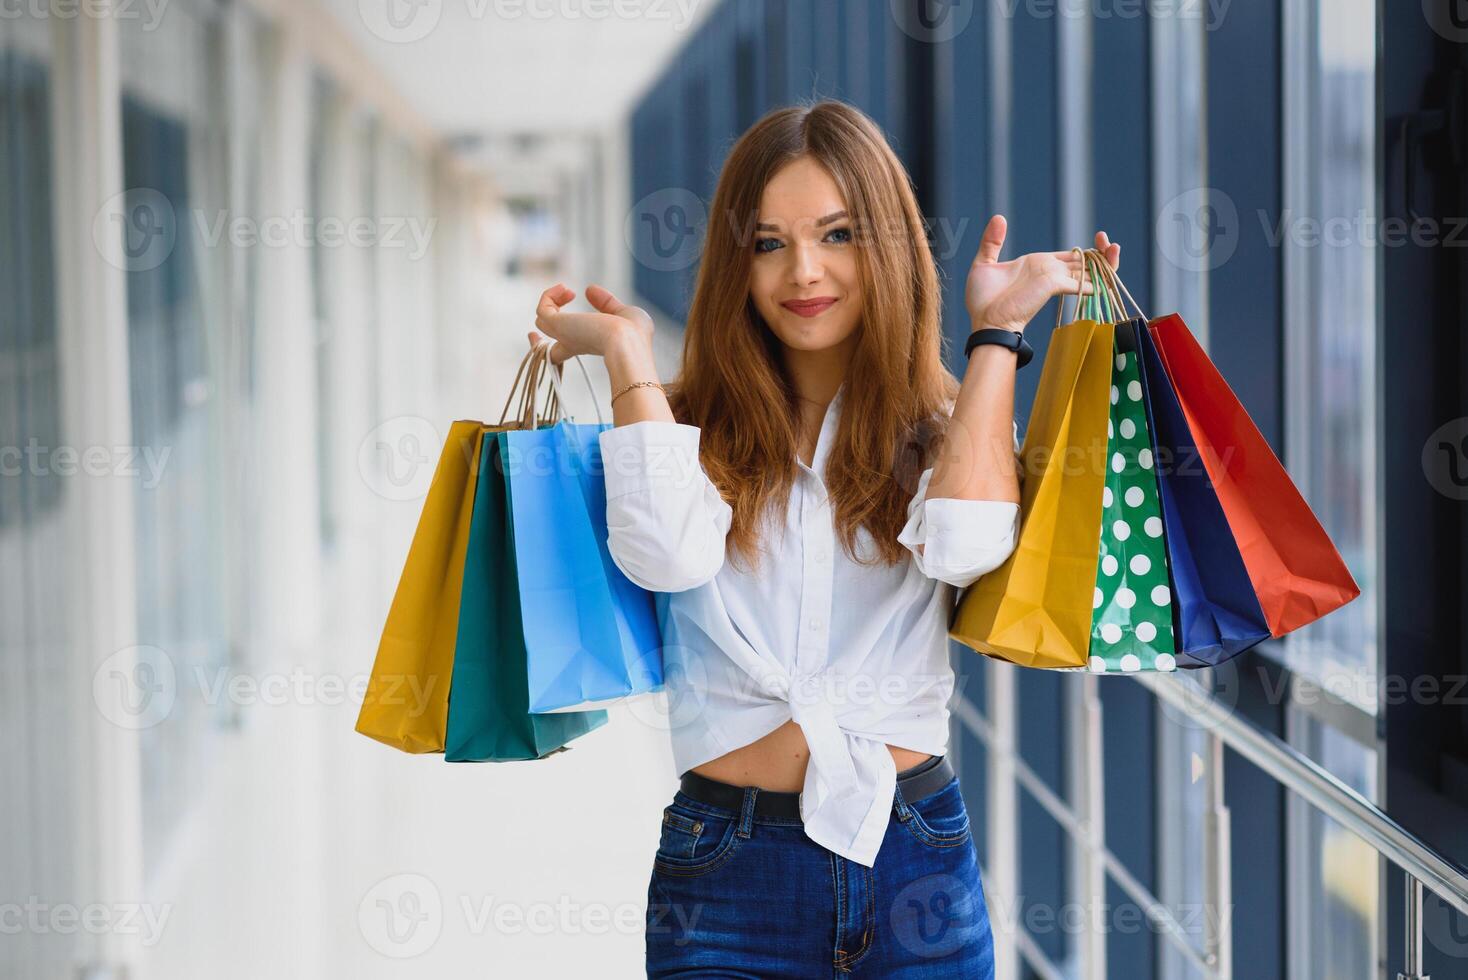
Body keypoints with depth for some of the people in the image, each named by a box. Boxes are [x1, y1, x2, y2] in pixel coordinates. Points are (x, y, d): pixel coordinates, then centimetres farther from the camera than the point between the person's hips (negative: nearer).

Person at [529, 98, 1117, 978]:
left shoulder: (943, 425, 6)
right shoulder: (696, 427, 4)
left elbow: (968, 545, -17)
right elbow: (670, 553, -17)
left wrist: (998, 334, -6)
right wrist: (627, 352, -5)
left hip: (918, 870, 1)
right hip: (727, 867, -1)